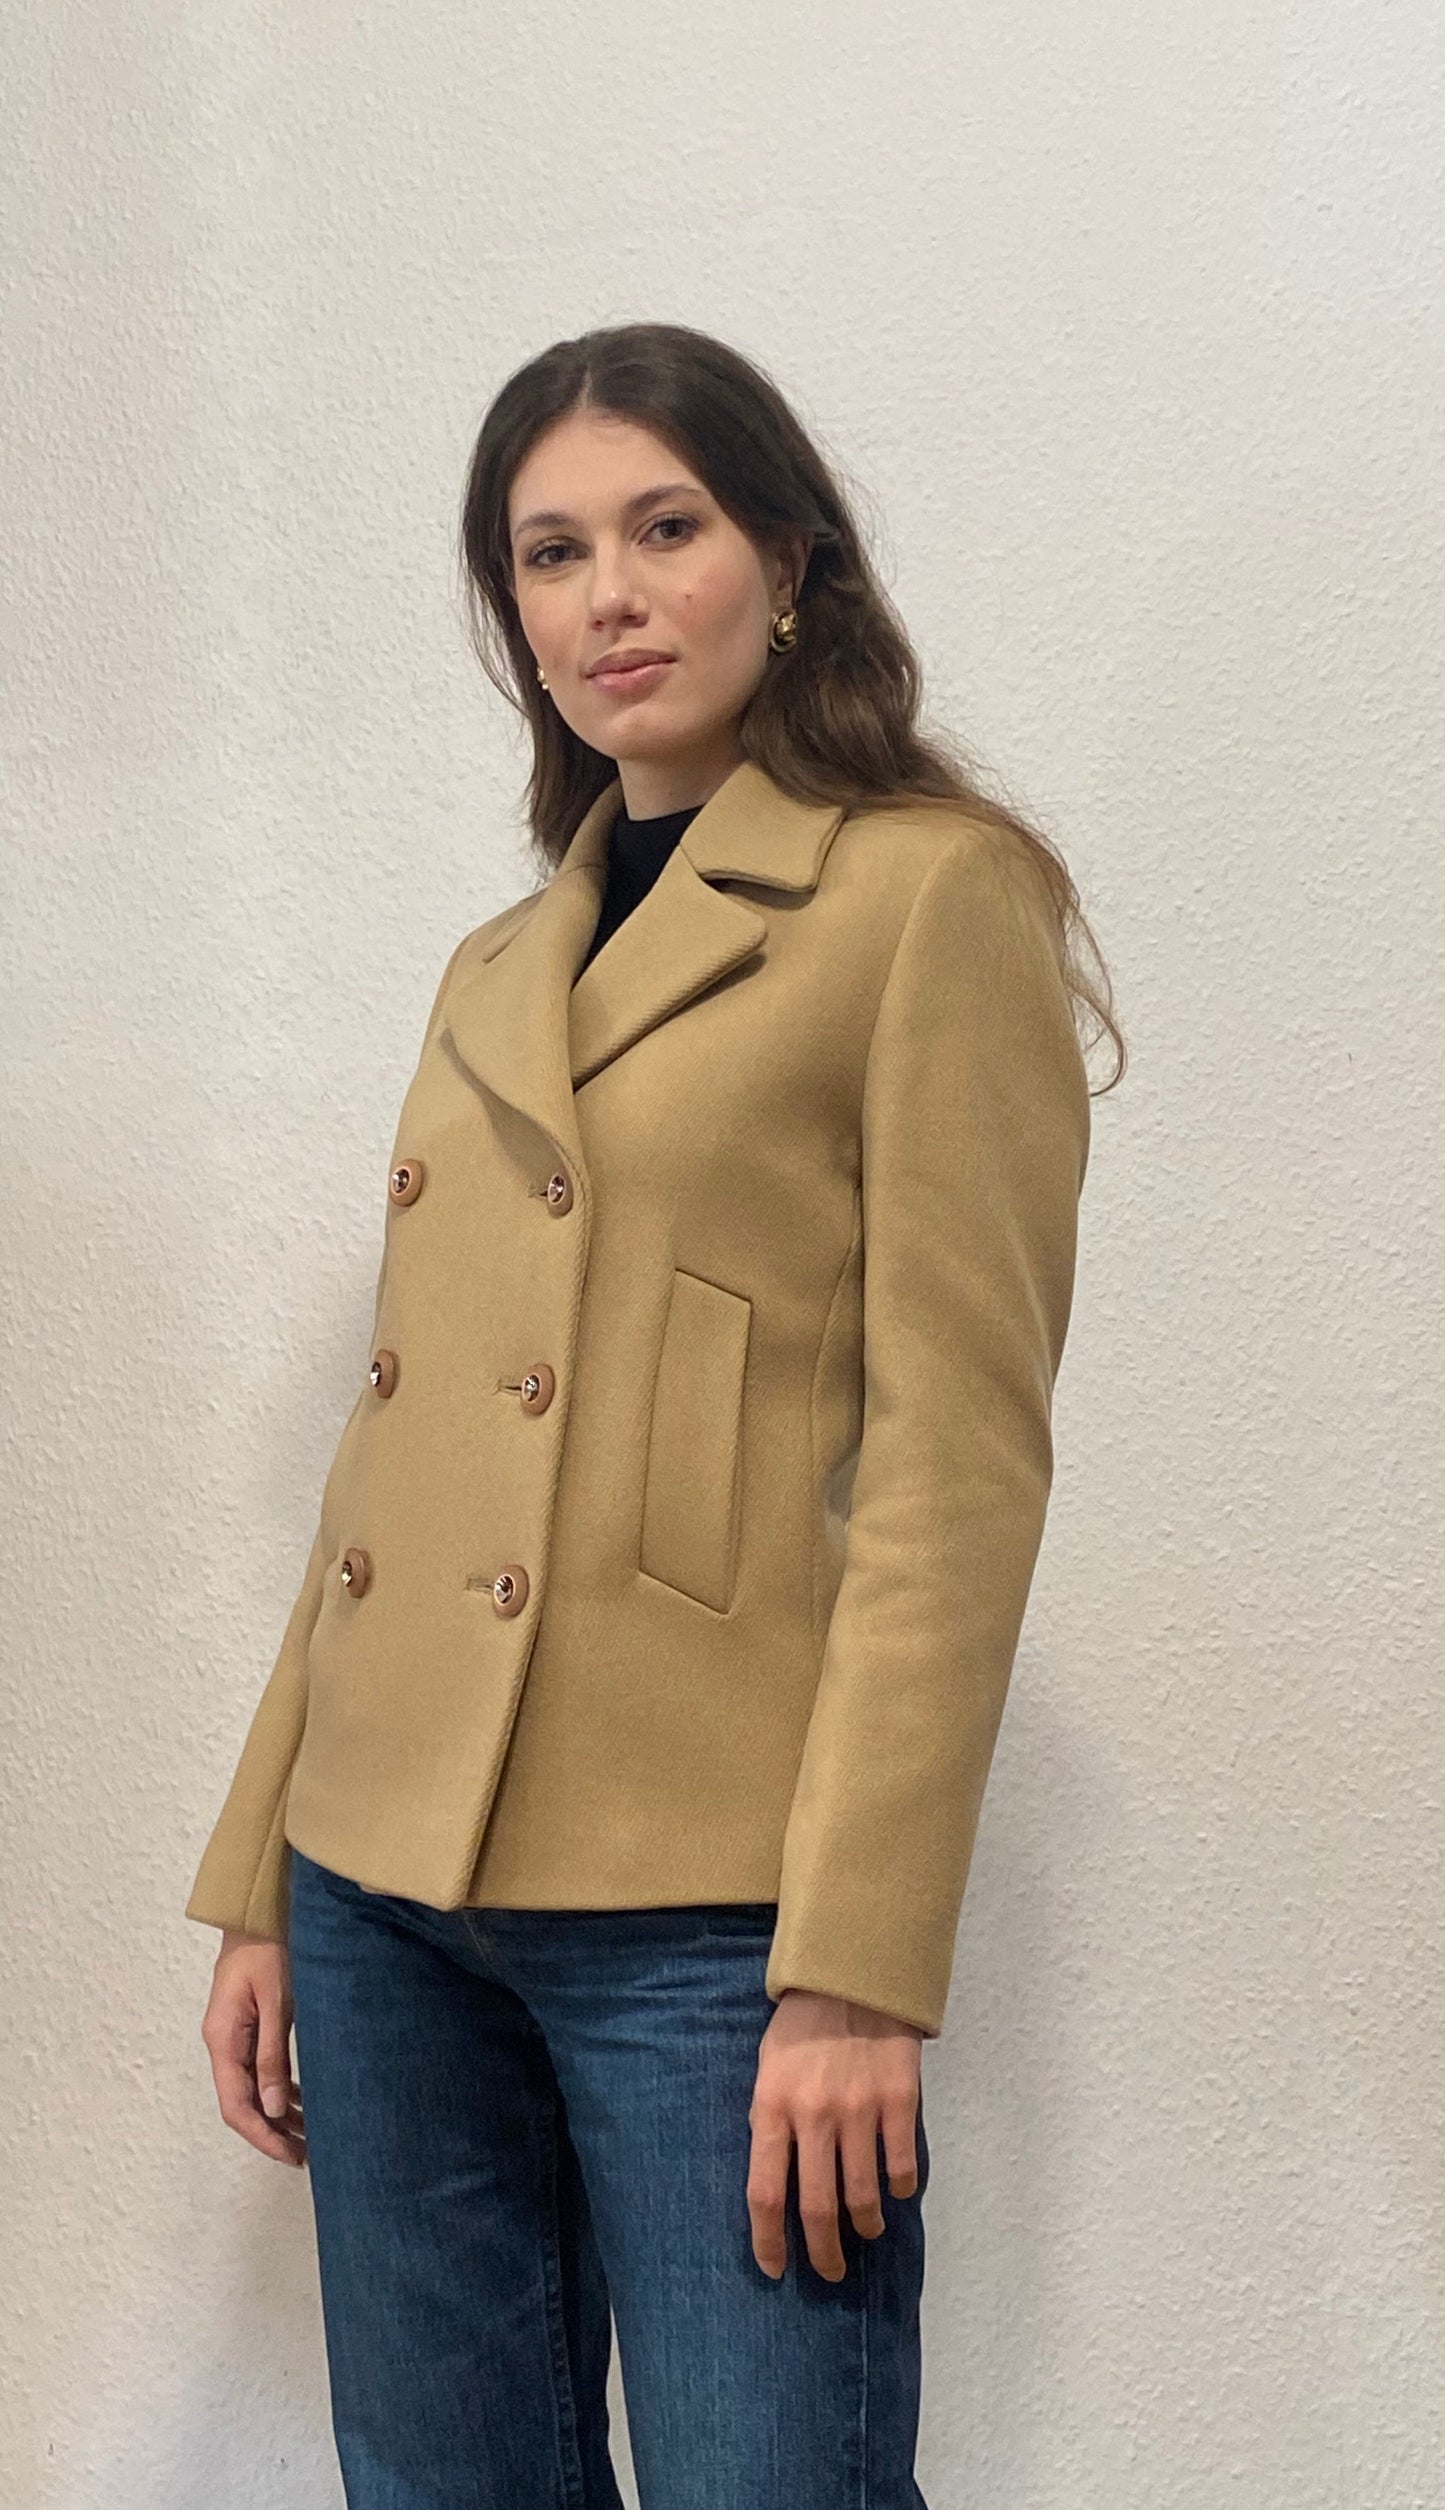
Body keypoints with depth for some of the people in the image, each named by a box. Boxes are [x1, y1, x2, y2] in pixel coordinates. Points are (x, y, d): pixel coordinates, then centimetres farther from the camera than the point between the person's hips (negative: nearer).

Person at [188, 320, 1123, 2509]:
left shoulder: (931, 891, -4)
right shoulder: (501, 970, 16)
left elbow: (960, 1454, -11)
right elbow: (400, 1434, 15)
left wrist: (858, 1973, -16)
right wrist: (261, 1878, 12)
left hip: (698, 1909, -6)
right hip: (388, 1890, 7)